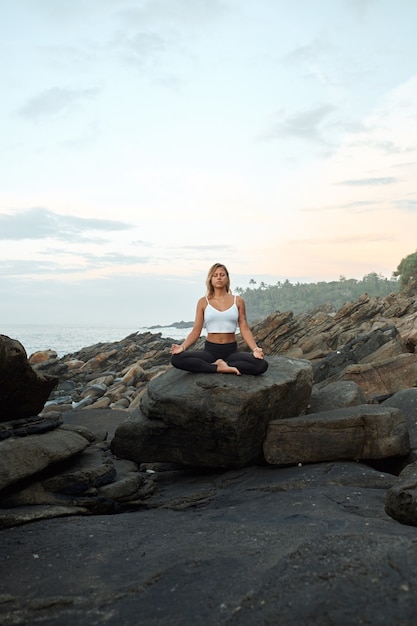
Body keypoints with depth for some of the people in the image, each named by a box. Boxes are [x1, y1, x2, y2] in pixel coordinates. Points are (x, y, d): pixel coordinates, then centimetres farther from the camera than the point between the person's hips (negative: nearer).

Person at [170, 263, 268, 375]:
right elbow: (196, 331, 2)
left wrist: (255, 349, -15)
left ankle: (218, 365, -17)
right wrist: (182, 347, -16)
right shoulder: (203, 302, 5)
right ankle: (220, 368, -21)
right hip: (210, 350, 0)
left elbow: (245, 329, 2)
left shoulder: (238, 301, 6)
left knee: (262, 365, -29)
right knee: (176, 358, -28)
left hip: (231, 350, 0)